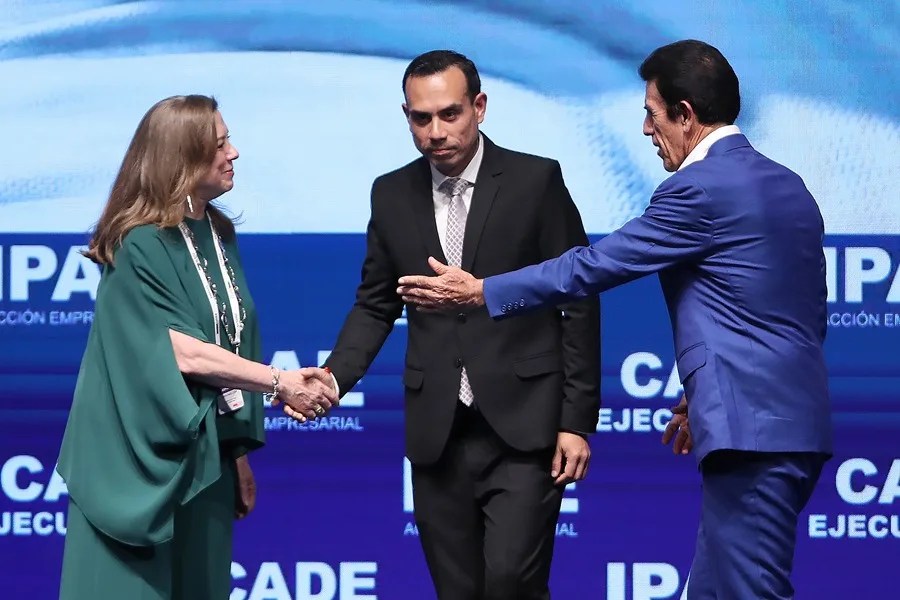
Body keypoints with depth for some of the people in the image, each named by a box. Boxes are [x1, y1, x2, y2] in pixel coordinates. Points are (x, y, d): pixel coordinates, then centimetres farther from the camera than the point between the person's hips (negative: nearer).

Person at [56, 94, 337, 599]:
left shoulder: (219, 236, 9)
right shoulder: (141, 246, -15)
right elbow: (185, 353, -20)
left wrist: (241, 449, 12)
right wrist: (281, 383, -21)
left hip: (207, 456, 7)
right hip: (147, 459, -7)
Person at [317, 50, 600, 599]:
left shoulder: (536, 181, -4)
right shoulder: (392, 195, 8)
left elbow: (579, 302, -2)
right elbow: (375, 305, 13)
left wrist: (578, 420, -6)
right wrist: (334, 378, -6)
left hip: (523, 424, -4)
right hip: (437, 432, 4)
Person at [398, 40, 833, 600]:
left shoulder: (700, 188, -12)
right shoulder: (788, 186, 16)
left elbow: (594, 266, -8)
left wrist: (479, 292, 2)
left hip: (755, 429, -9)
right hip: (794, 424, 9)